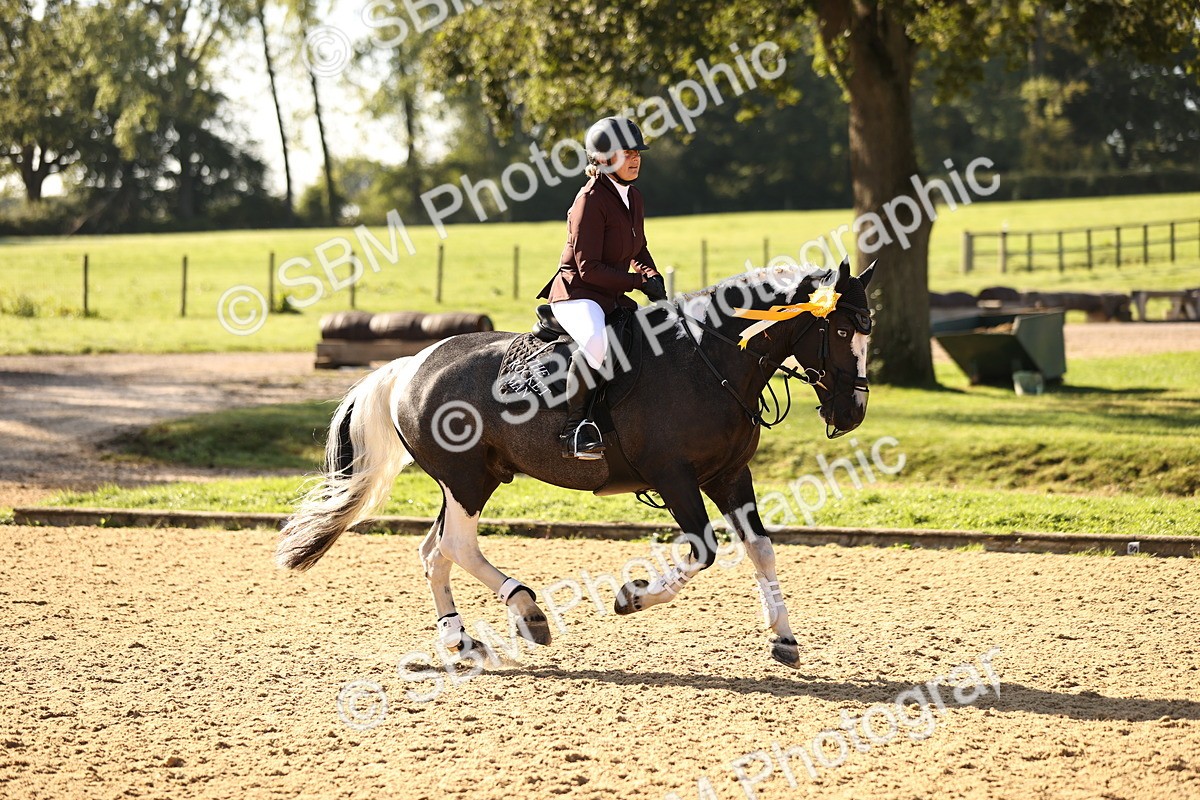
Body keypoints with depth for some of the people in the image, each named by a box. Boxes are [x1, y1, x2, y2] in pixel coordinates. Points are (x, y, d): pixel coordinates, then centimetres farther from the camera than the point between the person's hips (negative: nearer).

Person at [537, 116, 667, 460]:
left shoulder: (633, 197, 12)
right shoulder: (591, 199, -15)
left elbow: (639, 250, 26)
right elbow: (589, 267, -18)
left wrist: (653, 277, 5)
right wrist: (639, 282, -16)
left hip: (613, 297, 10)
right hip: (576, 293, -10)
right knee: (596, 340, -39)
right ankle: (574, 429, -30)